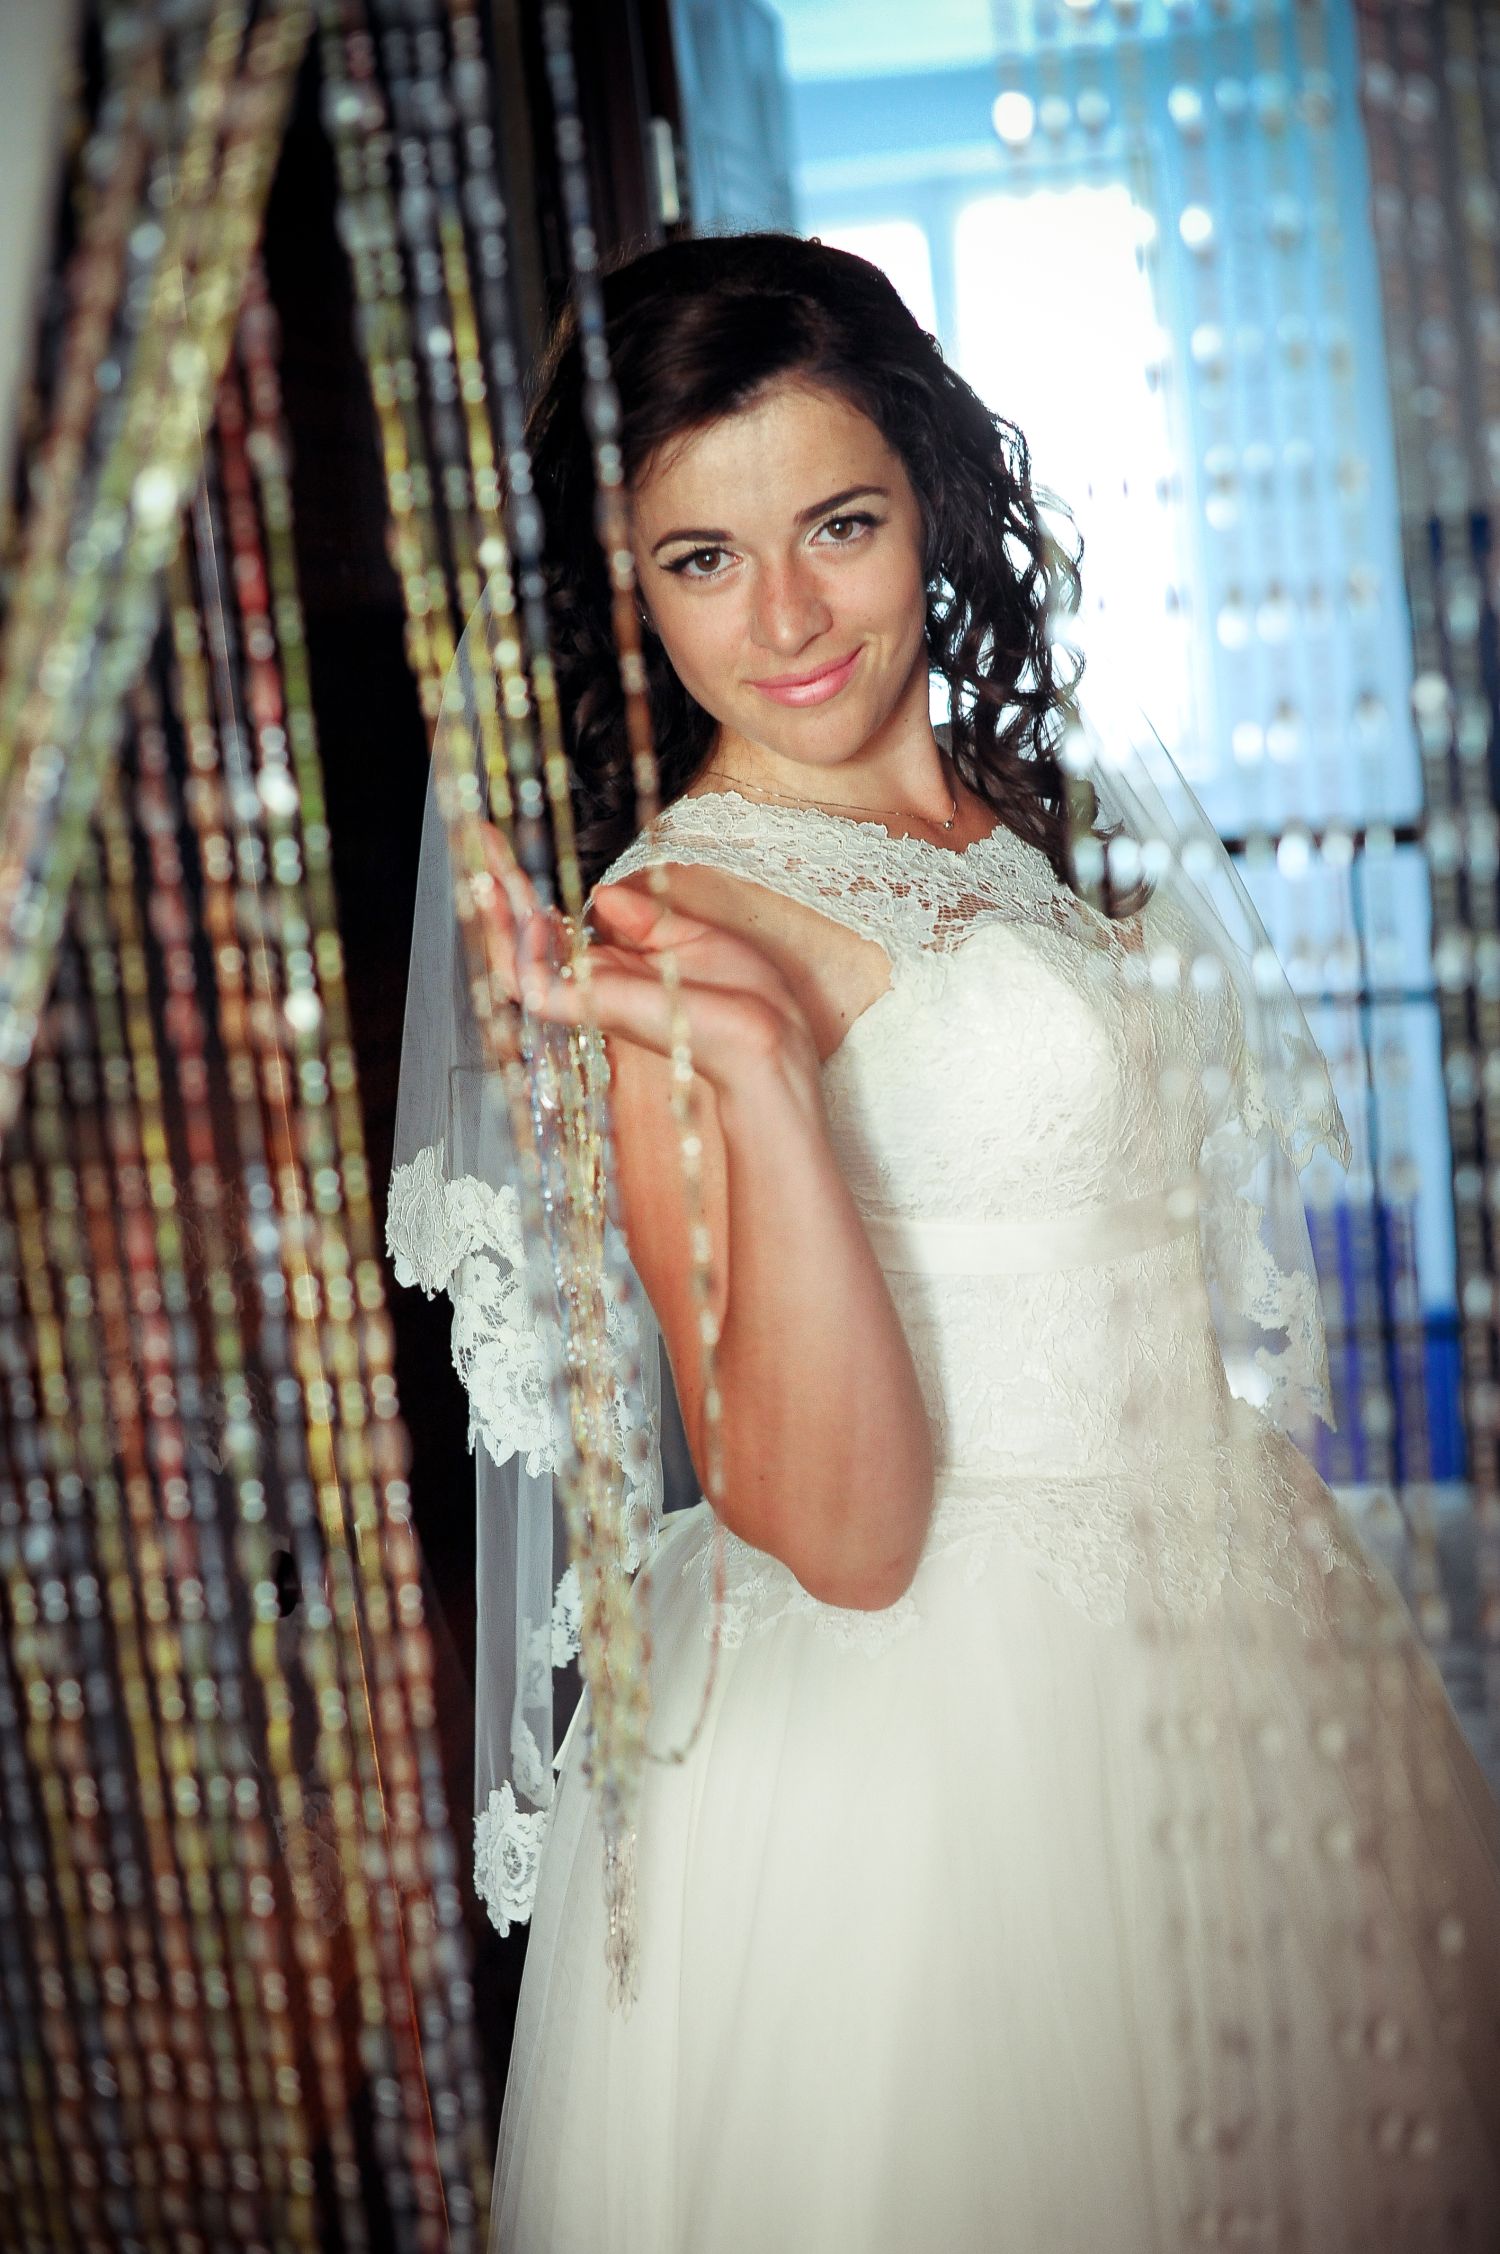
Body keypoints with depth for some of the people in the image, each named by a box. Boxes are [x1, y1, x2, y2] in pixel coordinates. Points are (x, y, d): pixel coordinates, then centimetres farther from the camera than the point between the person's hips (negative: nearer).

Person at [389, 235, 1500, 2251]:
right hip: (951, 1711, -7)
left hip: (1235, 1653, 8)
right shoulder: (685, 915, -16)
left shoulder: (1022, 809, 6)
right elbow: (840, 1534, -25)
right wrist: (747, 1066, -32)